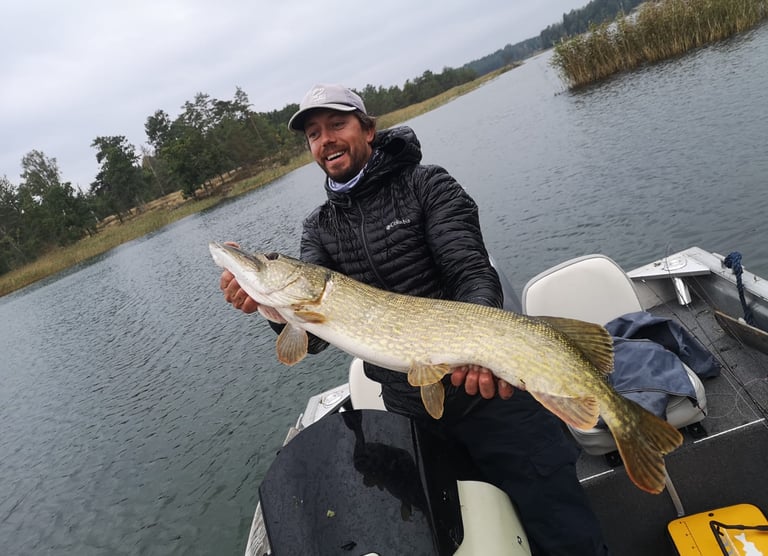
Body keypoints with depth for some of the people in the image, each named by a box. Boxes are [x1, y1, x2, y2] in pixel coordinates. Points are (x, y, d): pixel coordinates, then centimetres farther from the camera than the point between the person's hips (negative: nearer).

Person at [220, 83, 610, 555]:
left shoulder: (428, 186, -3)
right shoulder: (320, 228, 7)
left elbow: (474, 275, -15)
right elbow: (314, 332, -4)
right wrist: (275, 307, -26)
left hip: (490, 390, -3)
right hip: (410, 413, 4)